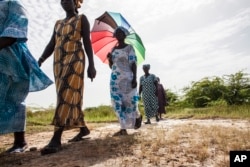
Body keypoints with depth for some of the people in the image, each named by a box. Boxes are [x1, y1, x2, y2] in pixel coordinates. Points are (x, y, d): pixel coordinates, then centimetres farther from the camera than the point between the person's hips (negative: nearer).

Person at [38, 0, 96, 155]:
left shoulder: (82, 19, 9)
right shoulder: (58, 23, 25)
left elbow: (87, 42, -3)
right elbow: (51, 45, 16)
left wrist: (91, 64, -14)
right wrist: (40, 60, 0)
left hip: (75, 60, -7)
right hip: (59, 62, 7)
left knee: (68, 95, -18)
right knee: (69, 97, 6)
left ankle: (56, 139, -22)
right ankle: (84, 129, 18)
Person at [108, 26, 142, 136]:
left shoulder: (129, 47, 1)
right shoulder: (113, 49, 15)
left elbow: (133, 64, -5)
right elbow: (111, 66, 17)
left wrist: (134, 78, -15)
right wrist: (109, 59, -3)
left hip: (127, 78, -5)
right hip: (115, 79, 5)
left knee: (129, 101, -3)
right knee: (117, 103, -3)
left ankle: (138, 116, 31)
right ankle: (123, 129, 2)